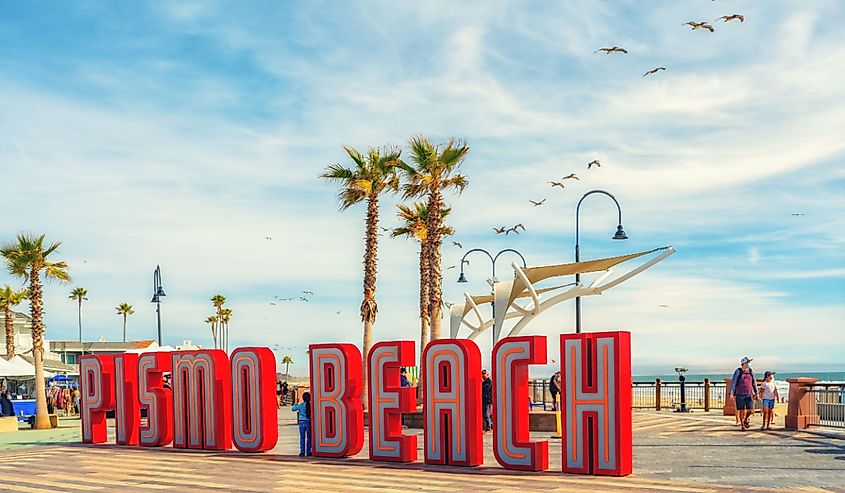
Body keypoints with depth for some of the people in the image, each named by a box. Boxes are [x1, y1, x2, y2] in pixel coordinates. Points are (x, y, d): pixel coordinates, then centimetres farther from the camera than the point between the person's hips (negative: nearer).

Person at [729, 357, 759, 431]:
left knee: (750, 410, -7)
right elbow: (733, 382, -5)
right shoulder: (738, 371, -3)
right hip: (739, 394, -3)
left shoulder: (751, 371, 8)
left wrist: (756, 394, 14)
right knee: (741, 410, 1)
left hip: (749, 394, 3)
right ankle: (742, 426, 15)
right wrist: (731, 393, -12)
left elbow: (754, 383, 15)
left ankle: (746, 419, 23)